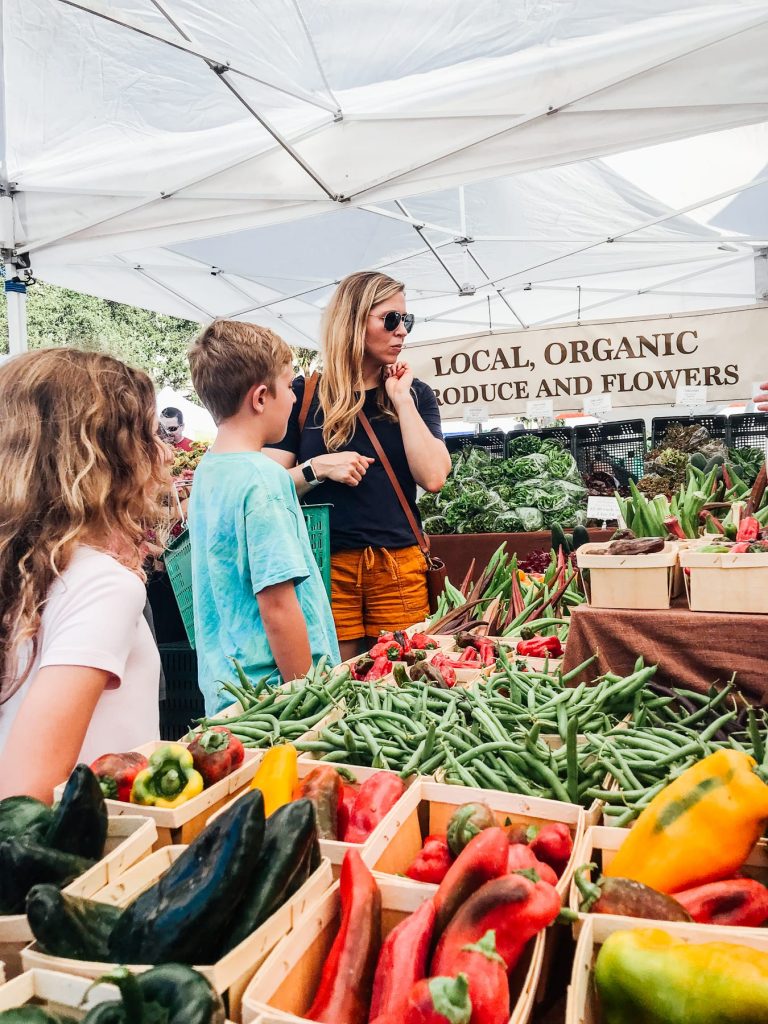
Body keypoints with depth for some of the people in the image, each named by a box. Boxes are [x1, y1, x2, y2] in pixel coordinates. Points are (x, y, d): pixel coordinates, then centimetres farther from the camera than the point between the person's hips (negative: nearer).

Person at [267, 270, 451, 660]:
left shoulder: (414, 394, 8)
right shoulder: (303, 395, 3)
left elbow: (433, 477, -6)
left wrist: (401, 399, -6)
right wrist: (317, 468, -16)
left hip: (399, 565, 2)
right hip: (326, 563, -1)